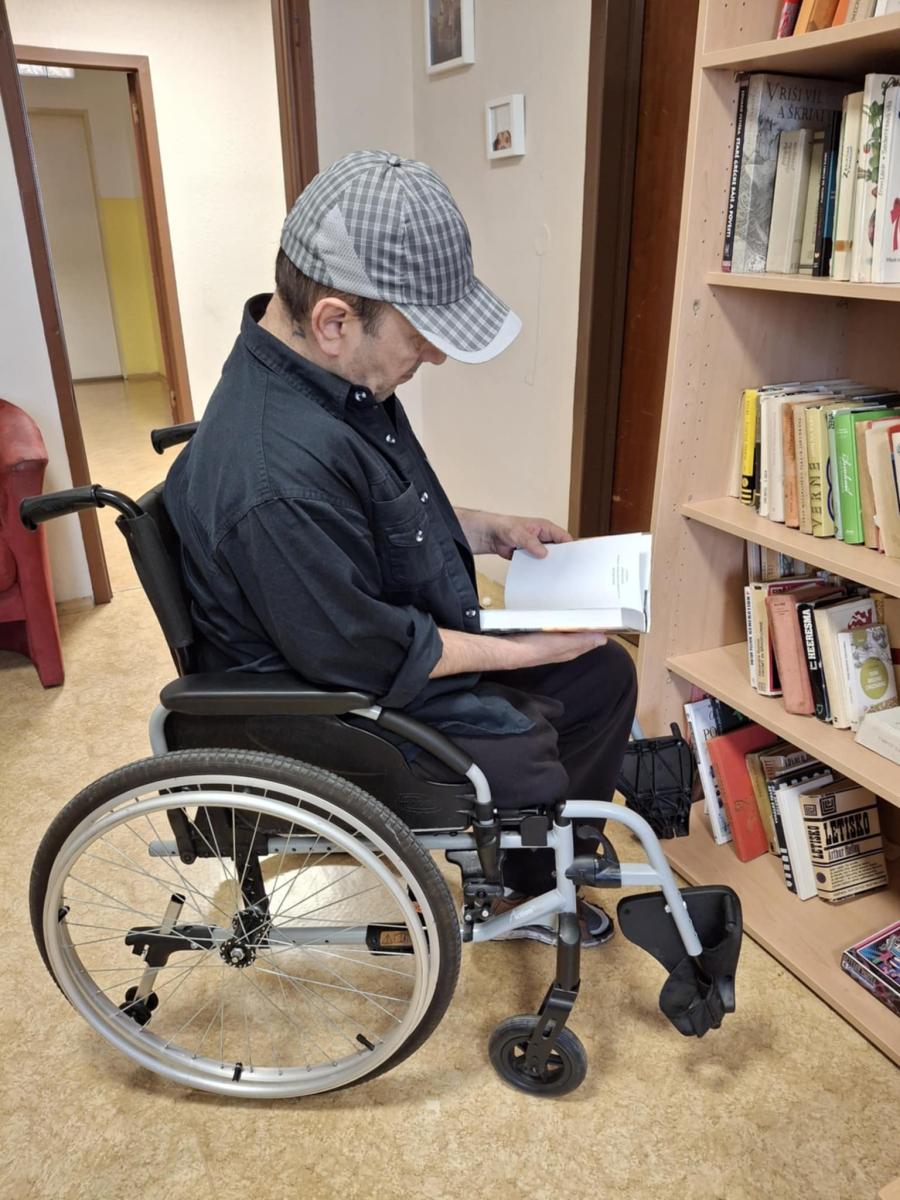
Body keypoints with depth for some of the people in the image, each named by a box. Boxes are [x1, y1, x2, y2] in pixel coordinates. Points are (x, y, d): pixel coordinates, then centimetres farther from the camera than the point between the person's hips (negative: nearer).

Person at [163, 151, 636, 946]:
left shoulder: (330, 373, -4)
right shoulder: (280, 475, -36)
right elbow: (367, 659, -27)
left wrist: (489, 530, -1)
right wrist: (525, 650, -18)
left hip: (404, 638, 9)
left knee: (606, 673, 11)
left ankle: (538, 874, 31)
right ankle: (527, 887, 32)